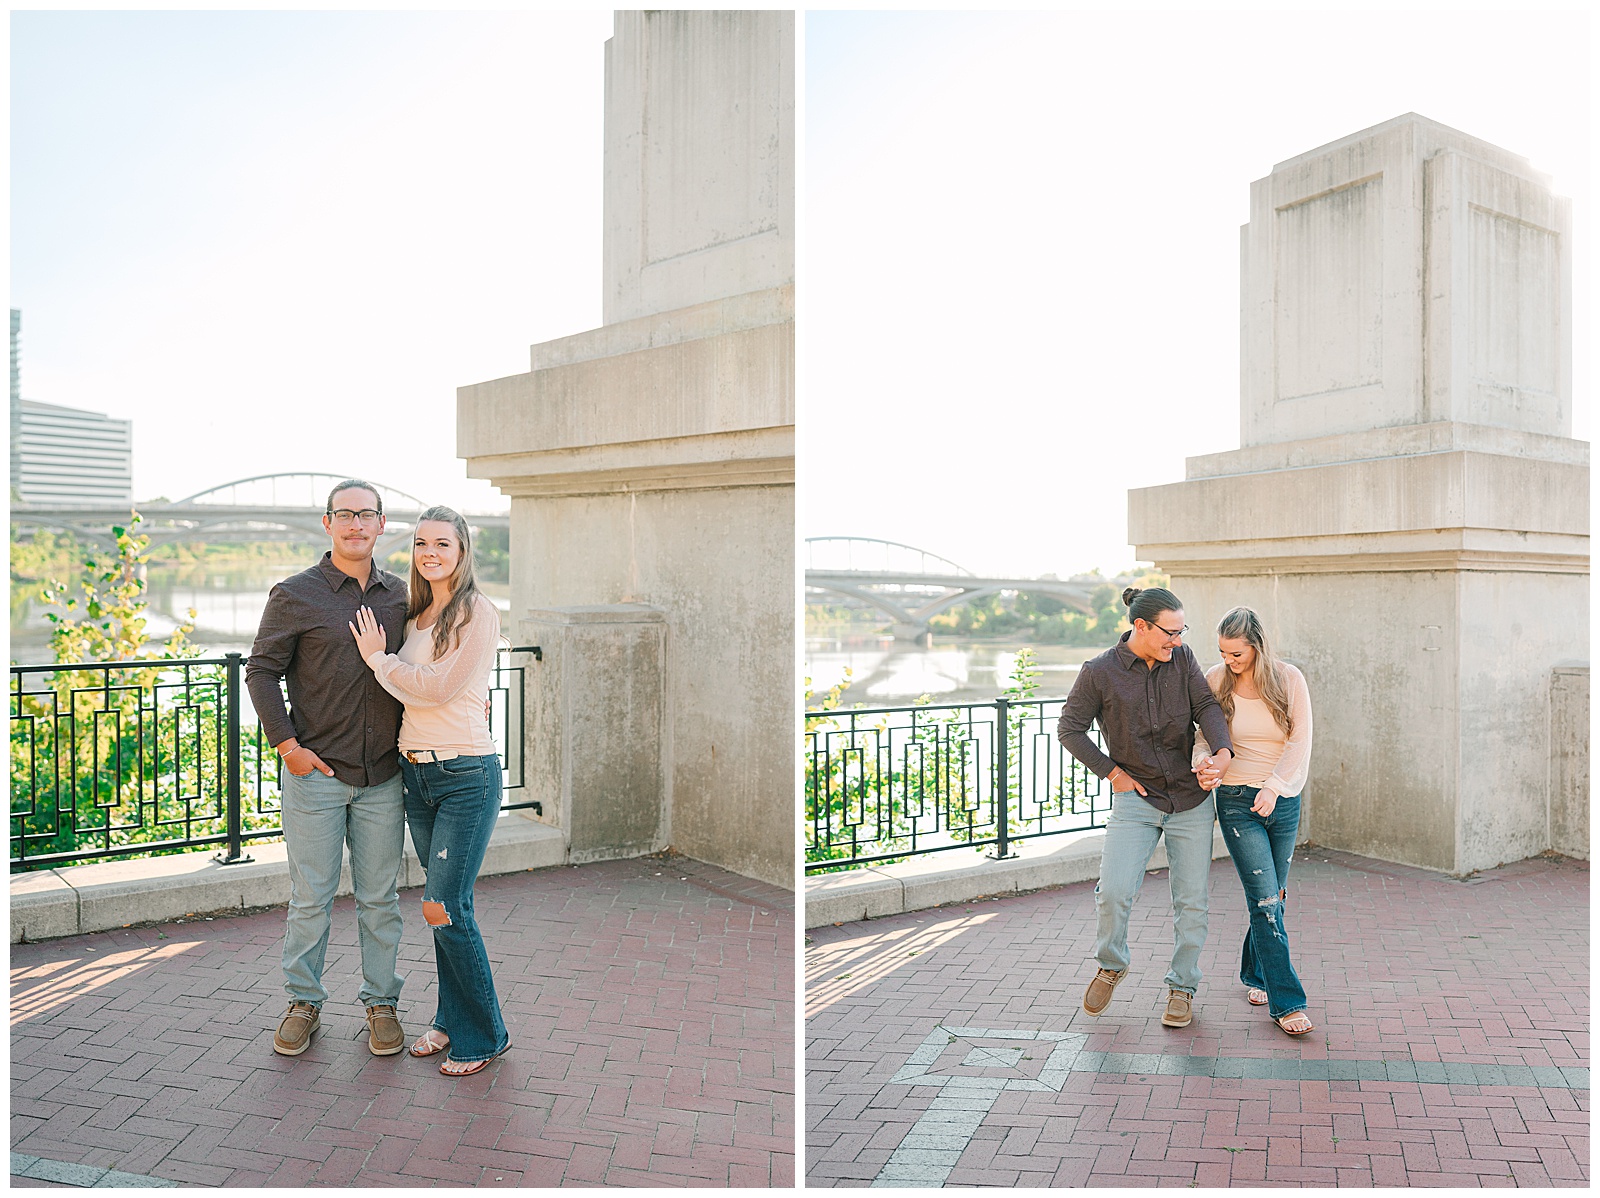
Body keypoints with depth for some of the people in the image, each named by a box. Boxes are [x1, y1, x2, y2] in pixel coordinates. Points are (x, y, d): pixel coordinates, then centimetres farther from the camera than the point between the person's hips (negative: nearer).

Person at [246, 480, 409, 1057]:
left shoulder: (401, 595, 8)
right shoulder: (294, 595, -2)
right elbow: (261, 670, -1)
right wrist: (287, 745, -8)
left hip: (384, 776, 3)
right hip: (314, 772, -2)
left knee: (380, 897, 9)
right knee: (311, 894, 6)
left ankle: (381, 1002, 22)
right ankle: (303, 1001, 24)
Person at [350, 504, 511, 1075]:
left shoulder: (478, 612, -10)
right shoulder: (415, 615, 12)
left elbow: (437, 688, -16)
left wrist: (379, 658, -5)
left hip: (466, 775, -7)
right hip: (416, 772, 7)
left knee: (444, 907, -6)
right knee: (444, 906, 14)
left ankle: (483, 1035, 11)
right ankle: (450, 1020, 28)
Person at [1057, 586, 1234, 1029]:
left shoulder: (1182, 658, 1)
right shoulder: (1099, 672, -9)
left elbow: (1206, 706, -7)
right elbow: (1069, 729, -1)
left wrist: (1222, 750, -26)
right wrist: (1112, 772, -7)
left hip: (1191, 800, 3)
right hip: (1135, 799, -3)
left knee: (1191, 901, 6)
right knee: (1114, 891, -15)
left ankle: (1182, 988, 25)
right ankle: (1111, 965, 15)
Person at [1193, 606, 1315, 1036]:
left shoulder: (1289, 679, -4)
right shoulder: (1215, 681, -4)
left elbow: (1300, 742, -6)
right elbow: (1203, 734, 1)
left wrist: (1274, 786, -17)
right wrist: (1204, 764, -21)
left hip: (1284, 802, 2)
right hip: (1237, 801, -2)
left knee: (1272, 896, 13)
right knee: (1265, 897, -9)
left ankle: (1254, 974, 36)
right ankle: (1286, 1001, -3)